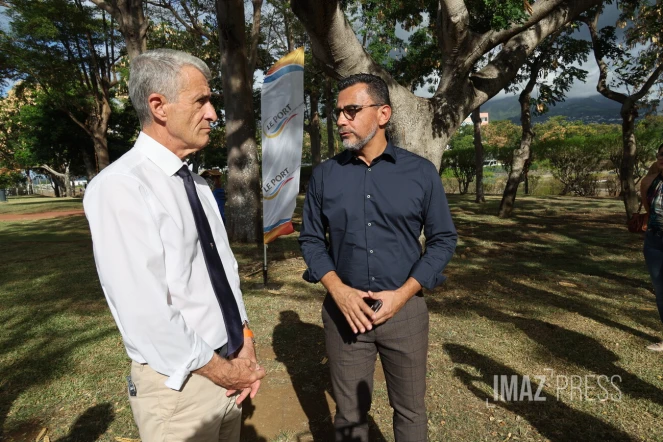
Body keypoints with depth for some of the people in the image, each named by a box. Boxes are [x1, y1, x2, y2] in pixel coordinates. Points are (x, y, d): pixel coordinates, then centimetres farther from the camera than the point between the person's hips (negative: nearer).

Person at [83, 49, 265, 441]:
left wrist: (245, 344, -4)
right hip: (180, 383, -7)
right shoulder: (119, 188, -20)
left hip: (229, 367, 7)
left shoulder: (198, 185, 5)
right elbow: (146, 316, -24)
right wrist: (224, 371, -13)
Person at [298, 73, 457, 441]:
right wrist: (338, 290, -12)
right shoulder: (324, 175, 0)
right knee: (350, 412, 16)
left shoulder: (422, 172, -3)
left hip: (405, 310, 0)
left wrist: (402, 294, -11)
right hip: (344, 311, 1)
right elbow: (311, 239, 4)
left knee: (410, 409, 18)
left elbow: (443, 239, 0)